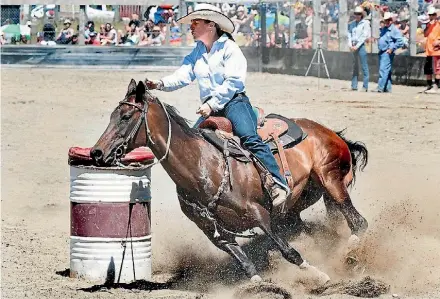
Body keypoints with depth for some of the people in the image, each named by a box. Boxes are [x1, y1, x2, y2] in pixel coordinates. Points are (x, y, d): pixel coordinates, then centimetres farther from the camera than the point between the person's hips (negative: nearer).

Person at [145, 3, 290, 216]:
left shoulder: (228, 48, -5)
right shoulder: (196, 54, 17)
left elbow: (233, 81, -14)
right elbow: (183, 75, 4)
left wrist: (212, 104, -21)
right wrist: (161, 84, -15)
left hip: (234, 102, -8)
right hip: (210, 109, 8)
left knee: (249, 137, -30)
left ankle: (278, 184, -36)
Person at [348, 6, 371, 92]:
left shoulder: (365, 23, -3)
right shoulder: (352, 24, 14)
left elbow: (364, 36, -8)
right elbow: (349, 34, 13)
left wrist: (357, 46, -13)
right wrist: (350, 45, -3)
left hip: (361, 45, -6)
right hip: (353, 46, 6)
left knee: (364, 66, -6)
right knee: (355, 66, 8)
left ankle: (365, 86, -6)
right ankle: (354, 86, 11)